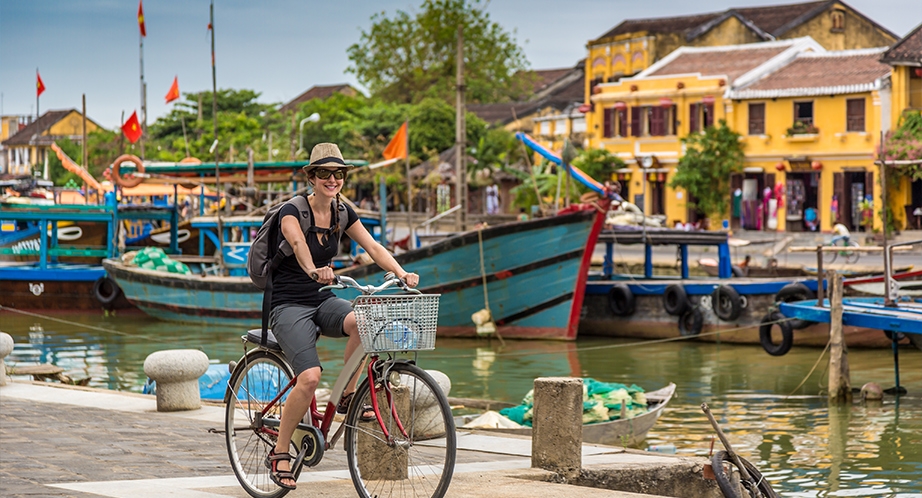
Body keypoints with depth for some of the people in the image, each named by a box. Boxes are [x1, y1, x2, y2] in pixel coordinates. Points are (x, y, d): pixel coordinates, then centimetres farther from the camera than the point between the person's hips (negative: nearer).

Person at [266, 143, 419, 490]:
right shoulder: (292, 211, -14)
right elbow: (298, 243, -35)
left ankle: (347, 397, -10)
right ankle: (279, 454, -8)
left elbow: (372, 246, -5)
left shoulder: (342, 212, 4)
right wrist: (313, 270, -56)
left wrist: (401, 273, -24)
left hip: (323, 300, 5)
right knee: (310, 377, -25)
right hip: (289, 305, -5)